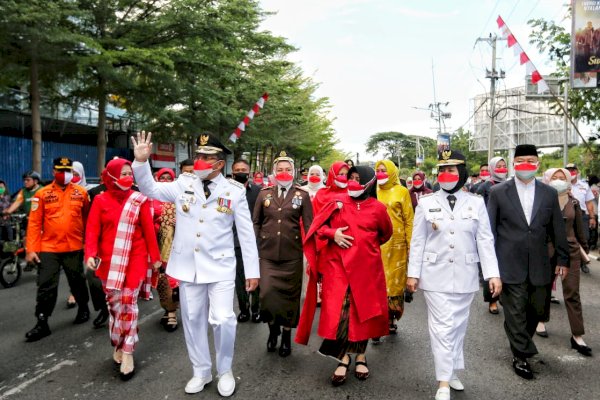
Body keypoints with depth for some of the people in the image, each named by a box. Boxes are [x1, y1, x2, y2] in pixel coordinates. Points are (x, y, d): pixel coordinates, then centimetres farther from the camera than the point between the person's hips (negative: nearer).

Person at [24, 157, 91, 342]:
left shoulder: (81, 192, 0)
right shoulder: (42, 194, -3)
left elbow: (87, 218, 7)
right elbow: (34, 223, -4)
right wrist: (31, 249, -9)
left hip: (74, 247, 1)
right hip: (48, 248, -1)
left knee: (77, 282, 16)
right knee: (46, 286, 2)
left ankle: (83, 308, 38)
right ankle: (42, 323, 14)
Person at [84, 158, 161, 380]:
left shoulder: (139, 200, -2)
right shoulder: (101, 200, 0)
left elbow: (149, 230, -1)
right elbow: (93, 229, -2)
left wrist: (155, 256, 0)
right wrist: (90, 254, -16)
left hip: (134, 260, -1)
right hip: (109, 261, 2)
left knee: (129, 305, 0)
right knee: (114, 304, 10)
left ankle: (127, 353, 8)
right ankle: (118, 346, 28)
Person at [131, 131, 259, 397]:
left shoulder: (235, 191, -4)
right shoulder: (184, 183, 3)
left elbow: (246, 233, -2)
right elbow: (151, 190, 4)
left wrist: (252, 270, -3)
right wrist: (141, 161, -13)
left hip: (220, 266, -3)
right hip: (188, 265, 3)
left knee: (222, 320, -9)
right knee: (192, 320, 13)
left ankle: (225, 371, 19)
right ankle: (201, 372, 33)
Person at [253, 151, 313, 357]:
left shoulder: (302, 195, 3)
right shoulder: (264, 194, 7)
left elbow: (309, 226, 2)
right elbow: (255, 223, 10)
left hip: (292, 255, -1)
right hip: (267, 253, 1)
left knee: (289, 295, 8)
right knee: (267, 293, -5)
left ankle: (286, 336, 27)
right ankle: (273, 328, 23)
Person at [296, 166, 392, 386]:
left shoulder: (378, 208, 1)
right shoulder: (337, 204, 1)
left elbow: (386, 234, 18)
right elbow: (318, 226, 6)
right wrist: (332, 234, -10)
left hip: (366, 266, 0)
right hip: (338, 265, 0)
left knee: (363, 310, 9)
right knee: (337, 312, -4)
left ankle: (360, 356, 26)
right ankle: (343, 358, 11)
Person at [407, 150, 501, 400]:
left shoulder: (476, 203, 2)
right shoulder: (426, 203, 0)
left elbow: (485, 241, 0)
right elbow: (417, 241, 0)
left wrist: (493, 274, -7)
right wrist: (413, 273, -2)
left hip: (465, 276, 2)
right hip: (435, 275, -2)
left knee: (458, 325, 13)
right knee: (442, 327, -3)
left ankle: (452, 372, 30)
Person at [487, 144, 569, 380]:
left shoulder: (549, 194, 5)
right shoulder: (498, 192, -3)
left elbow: (557, 229, 10)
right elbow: (489, 229, -1)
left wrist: (562, 259, 11)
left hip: (538, 266, 3)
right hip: (510, 265, -3)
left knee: (536, 309, 14)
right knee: (515, 312, 3)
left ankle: (521, 341, 39)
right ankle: (520, 355, 17)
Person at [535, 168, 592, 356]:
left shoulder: (573, 202, 3)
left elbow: (579, 227, 12)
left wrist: (584, 248, 16)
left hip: (570, 250, 2)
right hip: (546, 251, -2)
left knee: (572, 292, 0)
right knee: (545, 287, 13)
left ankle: (577, 336, 3)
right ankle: (541, 320, 33)